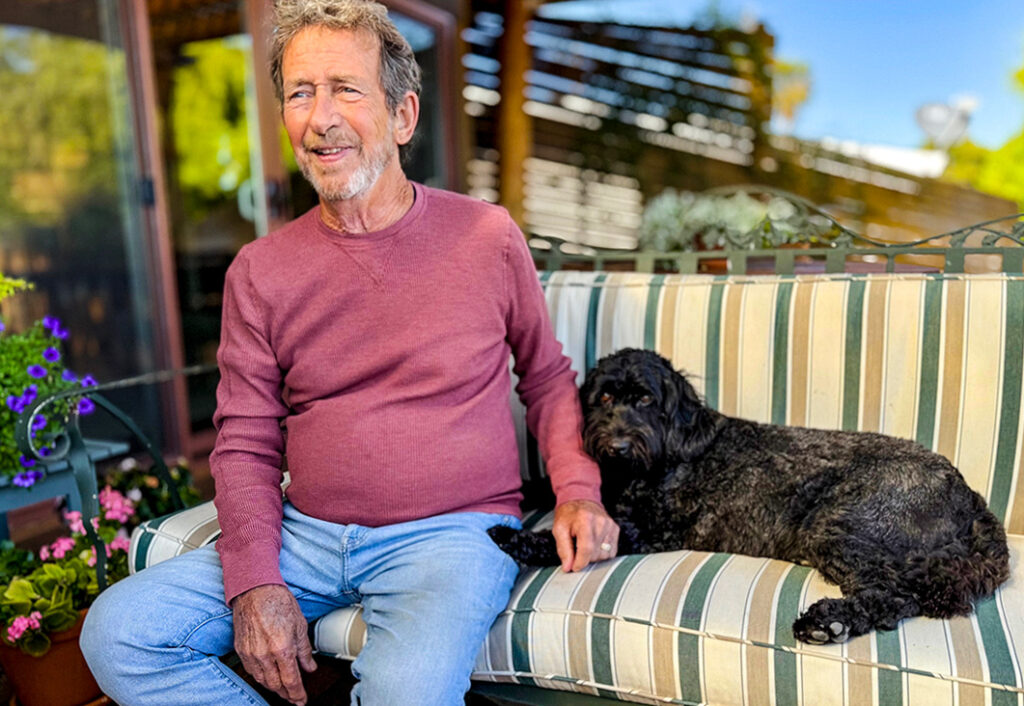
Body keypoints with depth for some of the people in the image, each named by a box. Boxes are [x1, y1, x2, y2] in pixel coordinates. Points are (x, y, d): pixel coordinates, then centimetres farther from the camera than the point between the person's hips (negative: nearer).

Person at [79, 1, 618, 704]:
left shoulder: (488, 236, 0)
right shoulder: (260, 271, 3)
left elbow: (547, 377, 10)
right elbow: (246, 444, 5)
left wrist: (578, 491, -5)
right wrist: (254, 580, -8)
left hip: (452, 532, -2)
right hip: (305, 533, 4)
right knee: (116, 631, -9)